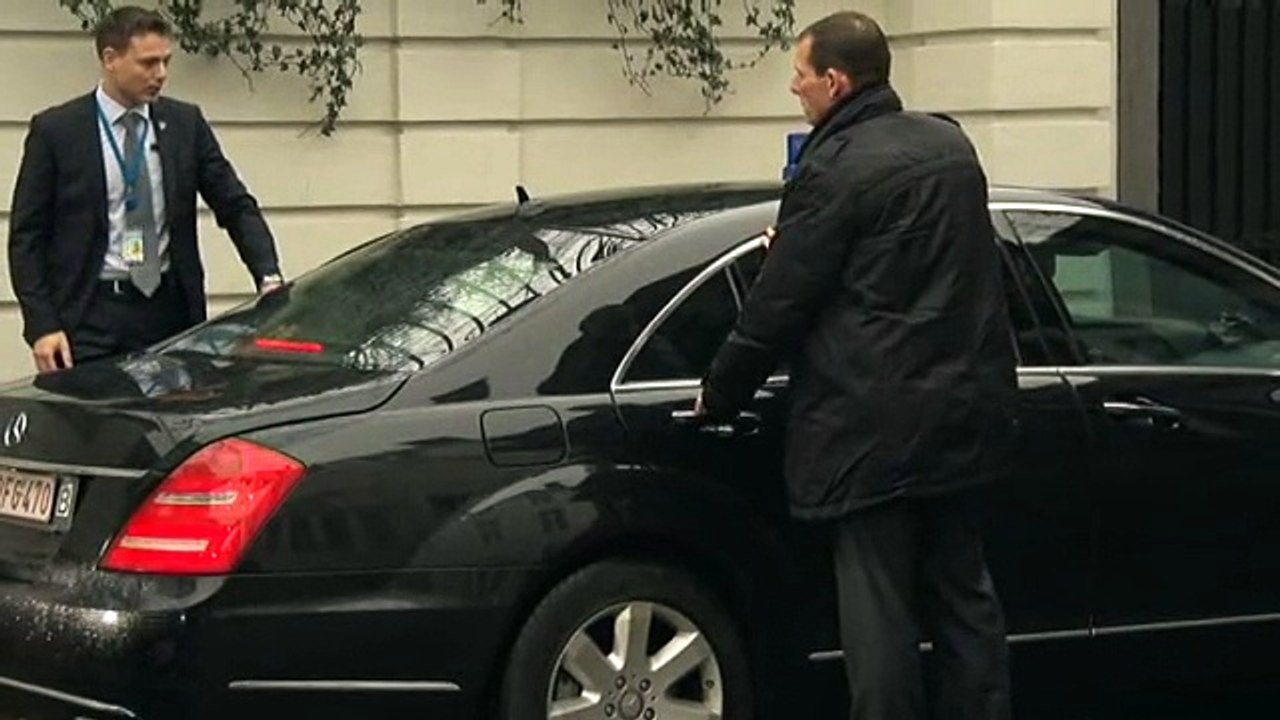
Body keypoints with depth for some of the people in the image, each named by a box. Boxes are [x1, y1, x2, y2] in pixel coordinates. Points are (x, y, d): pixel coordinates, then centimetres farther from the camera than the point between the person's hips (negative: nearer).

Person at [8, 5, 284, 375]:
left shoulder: (185, 123, 8)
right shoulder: (56, 130, -1)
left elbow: (236, 205, 7)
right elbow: (27, 235, -1)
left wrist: (269, 277, -9)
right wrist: (42, 326, -11)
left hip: (170, 311, 3)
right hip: (90, 316, -3)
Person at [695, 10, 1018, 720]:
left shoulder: (834, 170, -15)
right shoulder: (950, 145, 10)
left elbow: (777, 305, -12)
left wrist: (717, 393, 3)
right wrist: (794, 245, 29)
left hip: (874, 428, -8)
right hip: (966, 412, 8)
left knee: (879, 610, -3)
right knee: (962, 595, 16)